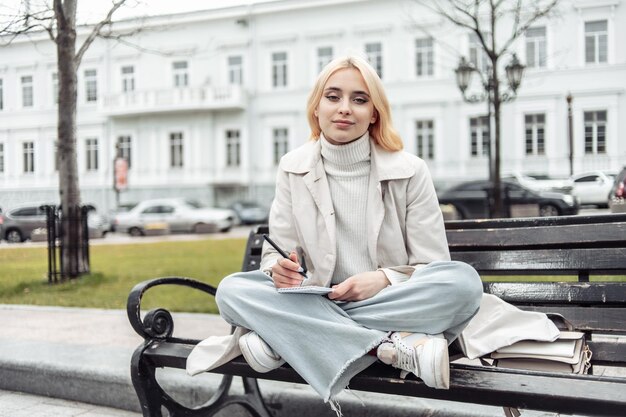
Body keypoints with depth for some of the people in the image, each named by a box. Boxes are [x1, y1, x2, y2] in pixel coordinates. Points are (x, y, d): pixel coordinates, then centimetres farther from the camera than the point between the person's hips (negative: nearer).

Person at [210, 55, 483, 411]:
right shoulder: (293, 169, 2)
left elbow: (434, 270, -3)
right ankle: (391, 346, -31)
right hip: (316, 306, 2)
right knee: (232, 290, -23)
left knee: (464, 281, -31)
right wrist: (280, 269, -22)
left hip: (391, 305, -1)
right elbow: (278, 253, 3)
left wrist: (385, 279, -23)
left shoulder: (410, 172, -5)